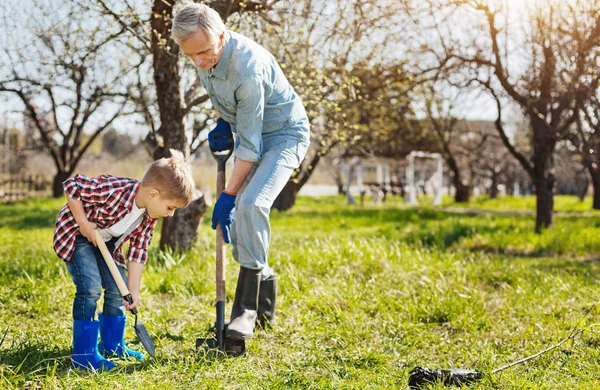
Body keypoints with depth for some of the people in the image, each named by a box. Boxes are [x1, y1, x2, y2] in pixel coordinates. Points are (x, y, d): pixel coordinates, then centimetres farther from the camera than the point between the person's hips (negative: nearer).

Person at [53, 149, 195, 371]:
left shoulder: (150, 216, -12)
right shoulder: (115, 191, -37)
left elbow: (138, 251, -4)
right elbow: (71, 186, -29)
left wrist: (133, 290, -8)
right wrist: (84, 224, -27)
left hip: (106, 241, 8)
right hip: (75, 234, -8)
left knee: (118, 288, 7)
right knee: (91, 288, -18)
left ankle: (112, 344, 23)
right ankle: (84, 354, -10)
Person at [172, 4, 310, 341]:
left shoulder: (248, 68, -35)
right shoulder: (206, 51, -10)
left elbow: (249, 145, -29)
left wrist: (228, 195, -26)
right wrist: (222, 123, 1)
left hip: (284, 135, -8)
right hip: (249, 131, 8)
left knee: (250, 205, -28)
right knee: (236, 215, 3)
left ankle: (247, 308, -21)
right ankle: (264, 279, 26)